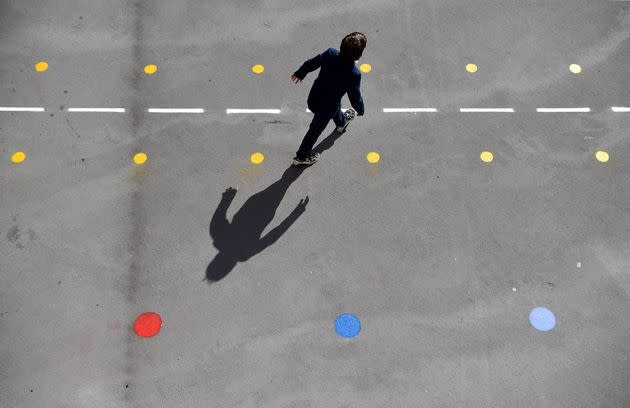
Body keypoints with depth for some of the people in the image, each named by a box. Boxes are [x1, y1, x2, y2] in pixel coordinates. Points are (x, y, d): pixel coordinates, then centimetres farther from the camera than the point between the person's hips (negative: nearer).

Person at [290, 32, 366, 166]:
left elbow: (311, 63, -4)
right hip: (325, 109, -5)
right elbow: (355, 97, -19)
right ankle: (301, 156, 42)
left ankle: (341, 122, 71)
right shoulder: (354, 74, -33)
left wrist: (300, 73, 16)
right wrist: (361, 110, 3)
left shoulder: (330, 53, -20)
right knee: (315, 131, 19)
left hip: (313, 98, 6)